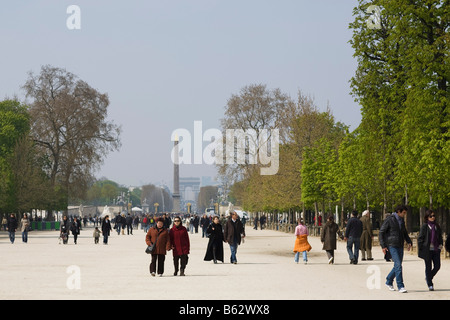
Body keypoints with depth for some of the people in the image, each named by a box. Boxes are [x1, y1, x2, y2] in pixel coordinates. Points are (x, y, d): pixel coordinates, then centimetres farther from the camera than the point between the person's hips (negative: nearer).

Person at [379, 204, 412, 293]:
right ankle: (400, 286, -13)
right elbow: (381, 232, -9)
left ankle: (389, 282, 29)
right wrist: (383, 246, -15)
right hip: (392, 246, -7)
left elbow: (405, 233, 25)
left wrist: (409, 242, 9)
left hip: (400, 246, 7)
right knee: (398, 265, -14)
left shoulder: (402, 221, 12)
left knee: (398, 265, 10)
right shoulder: (389, 219, -9)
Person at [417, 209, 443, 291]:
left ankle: (428, 278, 28)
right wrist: (420, 250, -9)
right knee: (428, 267, 2)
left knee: (437, 266, 2)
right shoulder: (424, 226, -4)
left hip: (436, 250, 5)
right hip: (427, 250, -5)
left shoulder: (437, 226, 11)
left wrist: (440, 245, 8)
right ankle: (430, 284, 11)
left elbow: (440, 237, 22)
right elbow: (420, 238, -5)